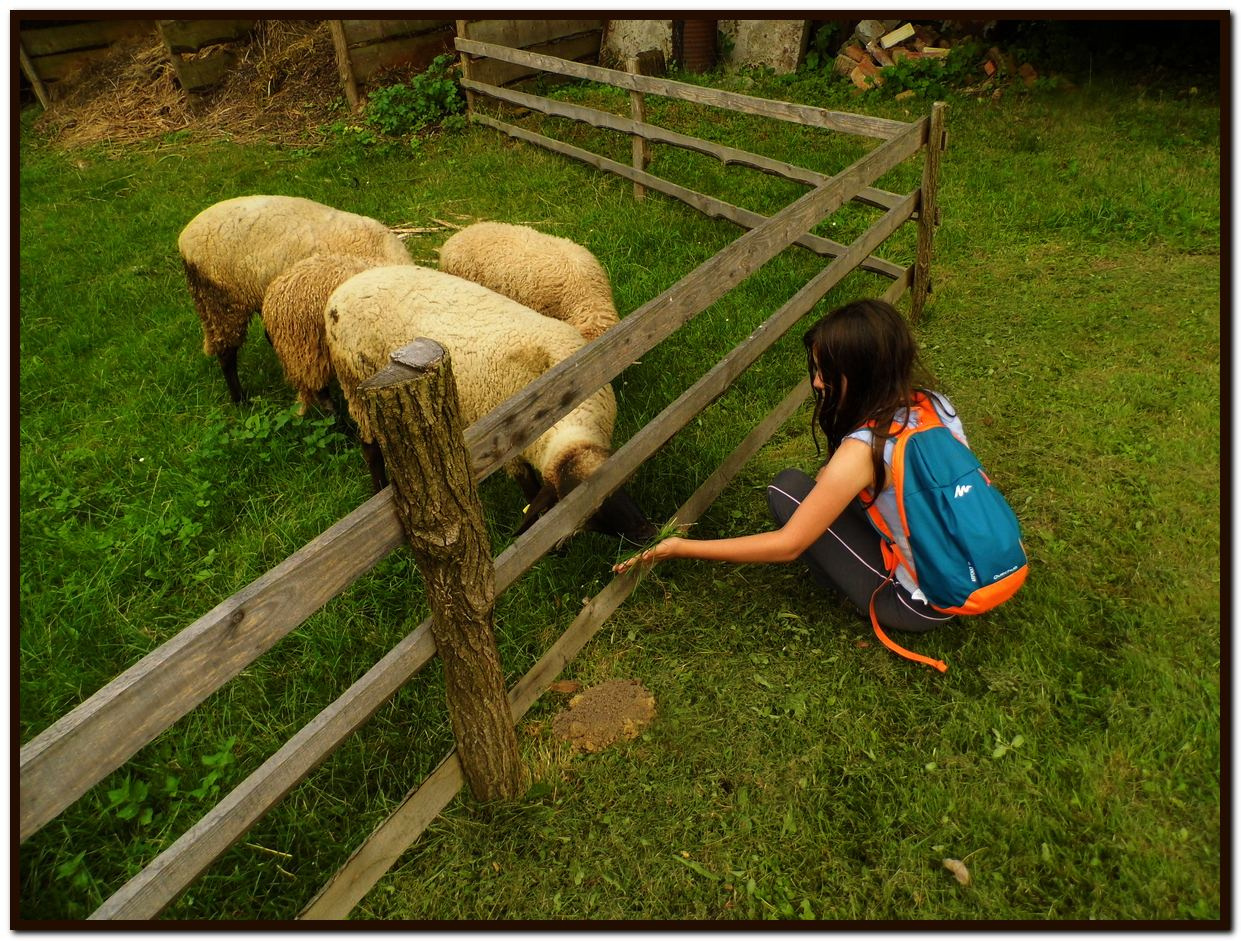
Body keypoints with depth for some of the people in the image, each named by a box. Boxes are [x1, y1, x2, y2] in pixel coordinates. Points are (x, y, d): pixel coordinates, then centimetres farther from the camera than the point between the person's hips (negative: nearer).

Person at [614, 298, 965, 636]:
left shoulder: (863, 450, -28)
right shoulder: (933, 401, -6)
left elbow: (788, 545, -22)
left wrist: (683, 548, -16)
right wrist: (834, 479, 4)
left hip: (920, 607, -7)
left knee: (787, 488, -7)